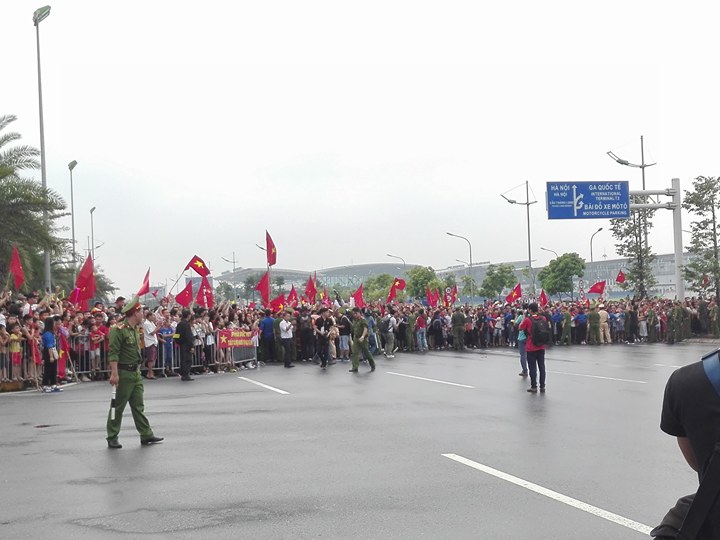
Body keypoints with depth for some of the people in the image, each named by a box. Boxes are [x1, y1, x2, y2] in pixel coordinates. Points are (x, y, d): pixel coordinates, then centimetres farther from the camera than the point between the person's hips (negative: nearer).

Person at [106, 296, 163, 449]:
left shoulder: (135, 329, 13)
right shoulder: (119, 330, -15)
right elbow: (113, 353, -20)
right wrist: (114, 373, -25)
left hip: (136, 373, 9)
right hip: (123, 373, -9)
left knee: (138, 406, 11)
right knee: (118, 407, 1)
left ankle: (146, 435, 14)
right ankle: (112, 439, 9)